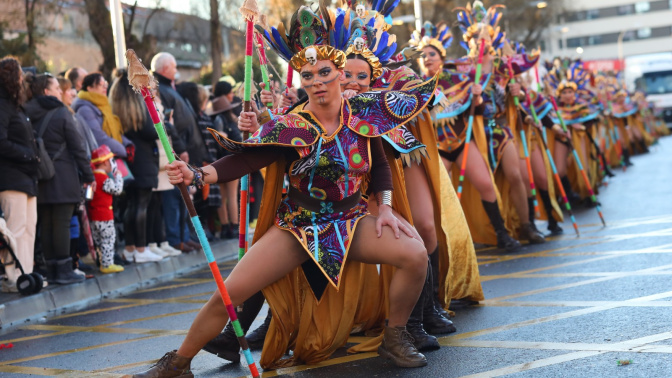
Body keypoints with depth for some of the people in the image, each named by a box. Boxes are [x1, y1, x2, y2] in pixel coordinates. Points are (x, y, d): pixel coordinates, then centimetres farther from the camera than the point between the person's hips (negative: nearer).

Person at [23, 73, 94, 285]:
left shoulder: (28, 115, 4)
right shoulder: (62, 114, -8)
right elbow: (77, 147, -6)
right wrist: (88, 175, 0)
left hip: (39, 177, 5)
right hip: (63, 177, -5)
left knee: (45, 224, 9)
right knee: (62, 223, -2)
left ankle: (51, 270, 14)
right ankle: (64, 270, 0)